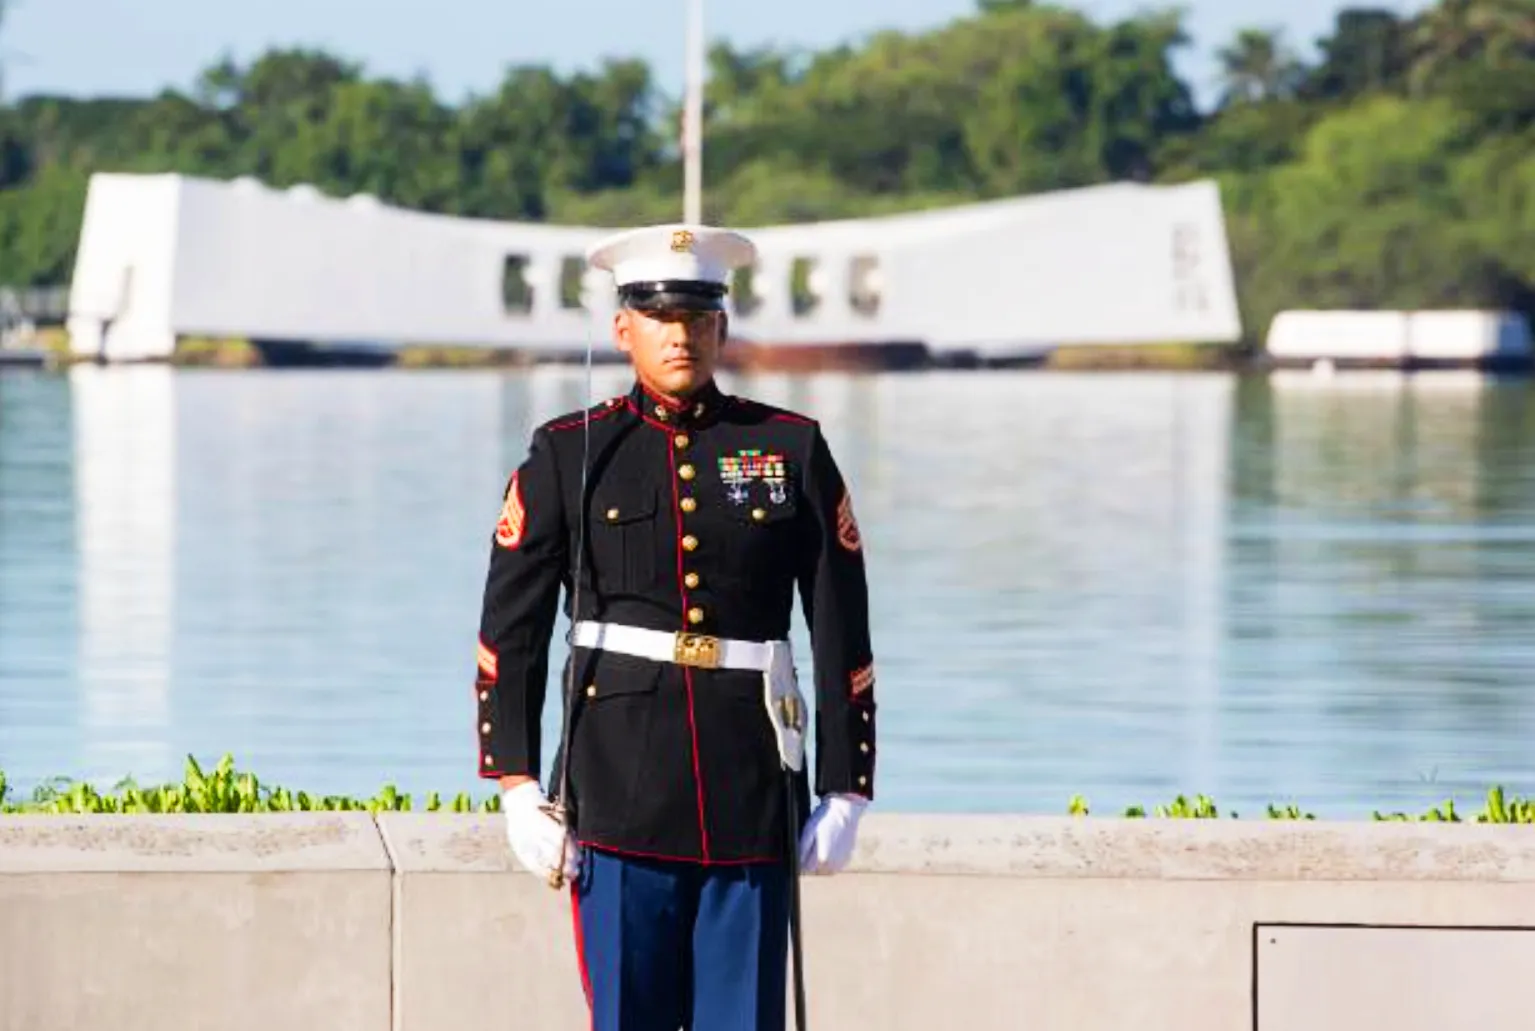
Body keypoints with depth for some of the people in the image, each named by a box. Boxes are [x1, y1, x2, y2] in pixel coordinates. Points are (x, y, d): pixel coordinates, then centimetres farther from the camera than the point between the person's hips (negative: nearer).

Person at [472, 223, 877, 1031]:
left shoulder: (792, 450, 6)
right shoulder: (568, 455, 4)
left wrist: (845, 791, 3)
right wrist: (518, 789, -4)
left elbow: (843, 633, 7)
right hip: (620, 794, -1)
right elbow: (510, 634, 3)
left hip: (753, 795, 1)